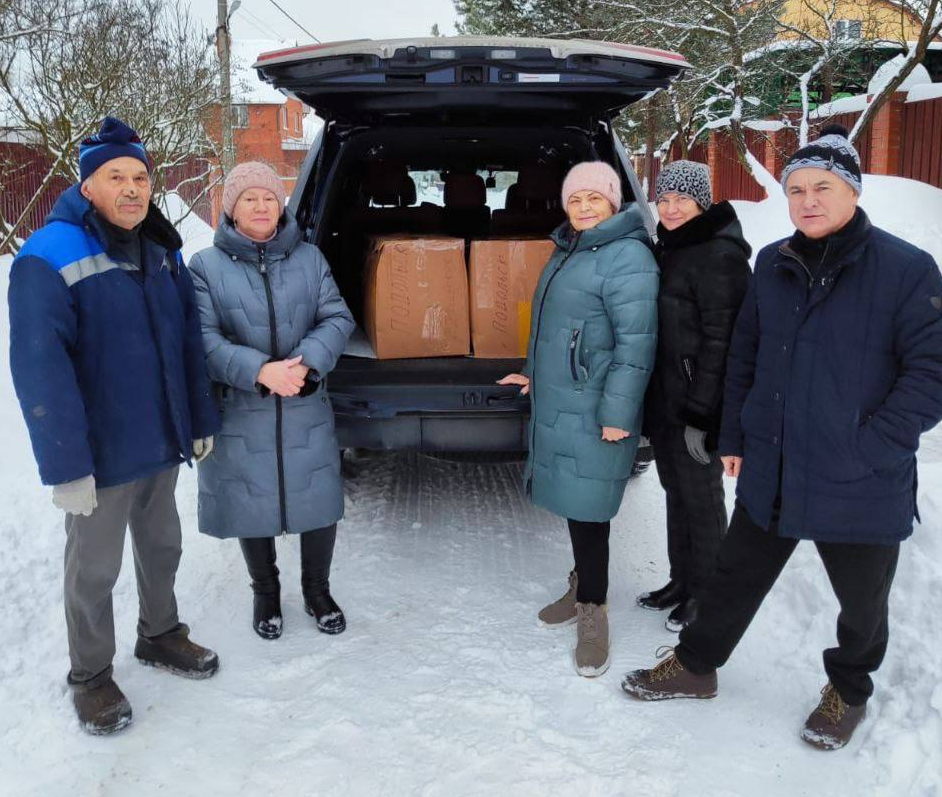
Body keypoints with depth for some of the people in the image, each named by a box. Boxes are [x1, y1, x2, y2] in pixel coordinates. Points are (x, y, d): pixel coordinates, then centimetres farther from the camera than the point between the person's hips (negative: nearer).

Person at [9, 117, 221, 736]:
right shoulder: (49, 258, -17)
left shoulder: (163, 251, 5)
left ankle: (160, 633, 45)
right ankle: (91, 675, 31)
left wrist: (202, 420, 9)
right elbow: (39, 367, -21)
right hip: (101, 455, -6)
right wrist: (64, 465, -24)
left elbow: (189, 341, 11)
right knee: (95, 568, 11)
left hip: (162, 444, 6)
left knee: (162, 546, 22)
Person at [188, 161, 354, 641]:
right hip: (239, 413, -1)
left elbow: (338, 319, -1)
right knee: (252, 505, 12)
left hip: (306, 410, 2)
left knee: (319, 501, 9)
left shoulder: (309, 259, 5)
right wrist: (260, 371, -25)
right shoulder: (206, 266, -3)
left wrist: (306, 364, -19)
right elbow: (203, 338, -12)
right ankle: (265, 593, 37)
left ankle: (317, 590, 34)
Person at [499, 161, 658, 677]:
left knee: (586, 505, -4)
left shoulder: (627, 257, -14)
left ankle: (592, 609, 11)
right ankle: (584, 587, 32)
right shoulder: (568, 250, 17)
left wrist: (617, 411, -22)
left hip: (592, 412, -9)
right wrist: (535, 374, 30)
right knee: (571, 497, 16)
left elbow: (636, 343, -20)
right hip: (556, 403, 9)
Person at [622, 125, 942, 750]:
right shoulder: (774, 265, 4)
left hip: (862, 485, -4)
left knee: (863, 601, 18)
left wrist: (871, 448, -18)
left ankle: (849, 690, 44)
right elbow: (744, 355, 11)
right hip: (770, 471, 4)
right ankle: (696, 666, 39)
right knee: (737, 576, 19)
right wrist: (735, 437, 9)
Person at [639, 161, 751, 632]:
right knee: (676, 492, 18)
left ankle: (705, 594, 21)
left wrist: (700, 414, -21)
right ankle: (681, 582, 33)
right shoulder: (667, 249, 13)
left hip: (695, 404, -9)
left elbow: (719, 341, -19)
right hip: (663, 400, 9)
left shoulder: (720, 256, -15)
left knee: (700, 499, 5)